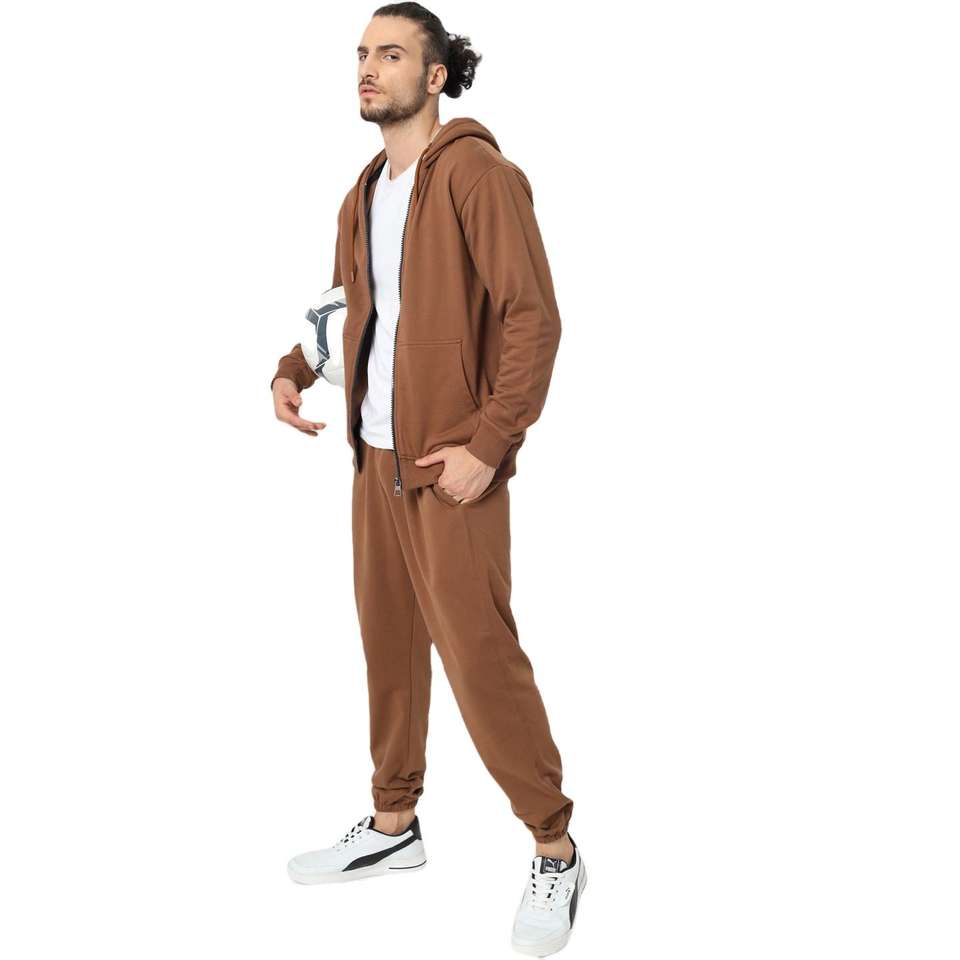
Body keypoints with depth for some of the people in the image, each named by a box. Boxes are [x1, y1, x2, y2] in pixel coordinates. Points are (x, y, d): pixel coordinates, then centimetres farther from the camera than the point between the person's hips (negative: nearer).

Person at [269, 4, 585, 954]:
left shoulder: (478, 174, -10)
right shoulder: (362, 196, 14)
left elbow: (534, 317, -16)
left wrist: (488, 446, -20)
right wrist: (292, 371, 6)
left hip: (451, 464, -8)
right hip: (376, 455, 8)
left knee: (478, 653, -6)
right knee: (387, 641, 14)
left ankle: (555, 851, 11)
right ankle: (393, 825, 30)